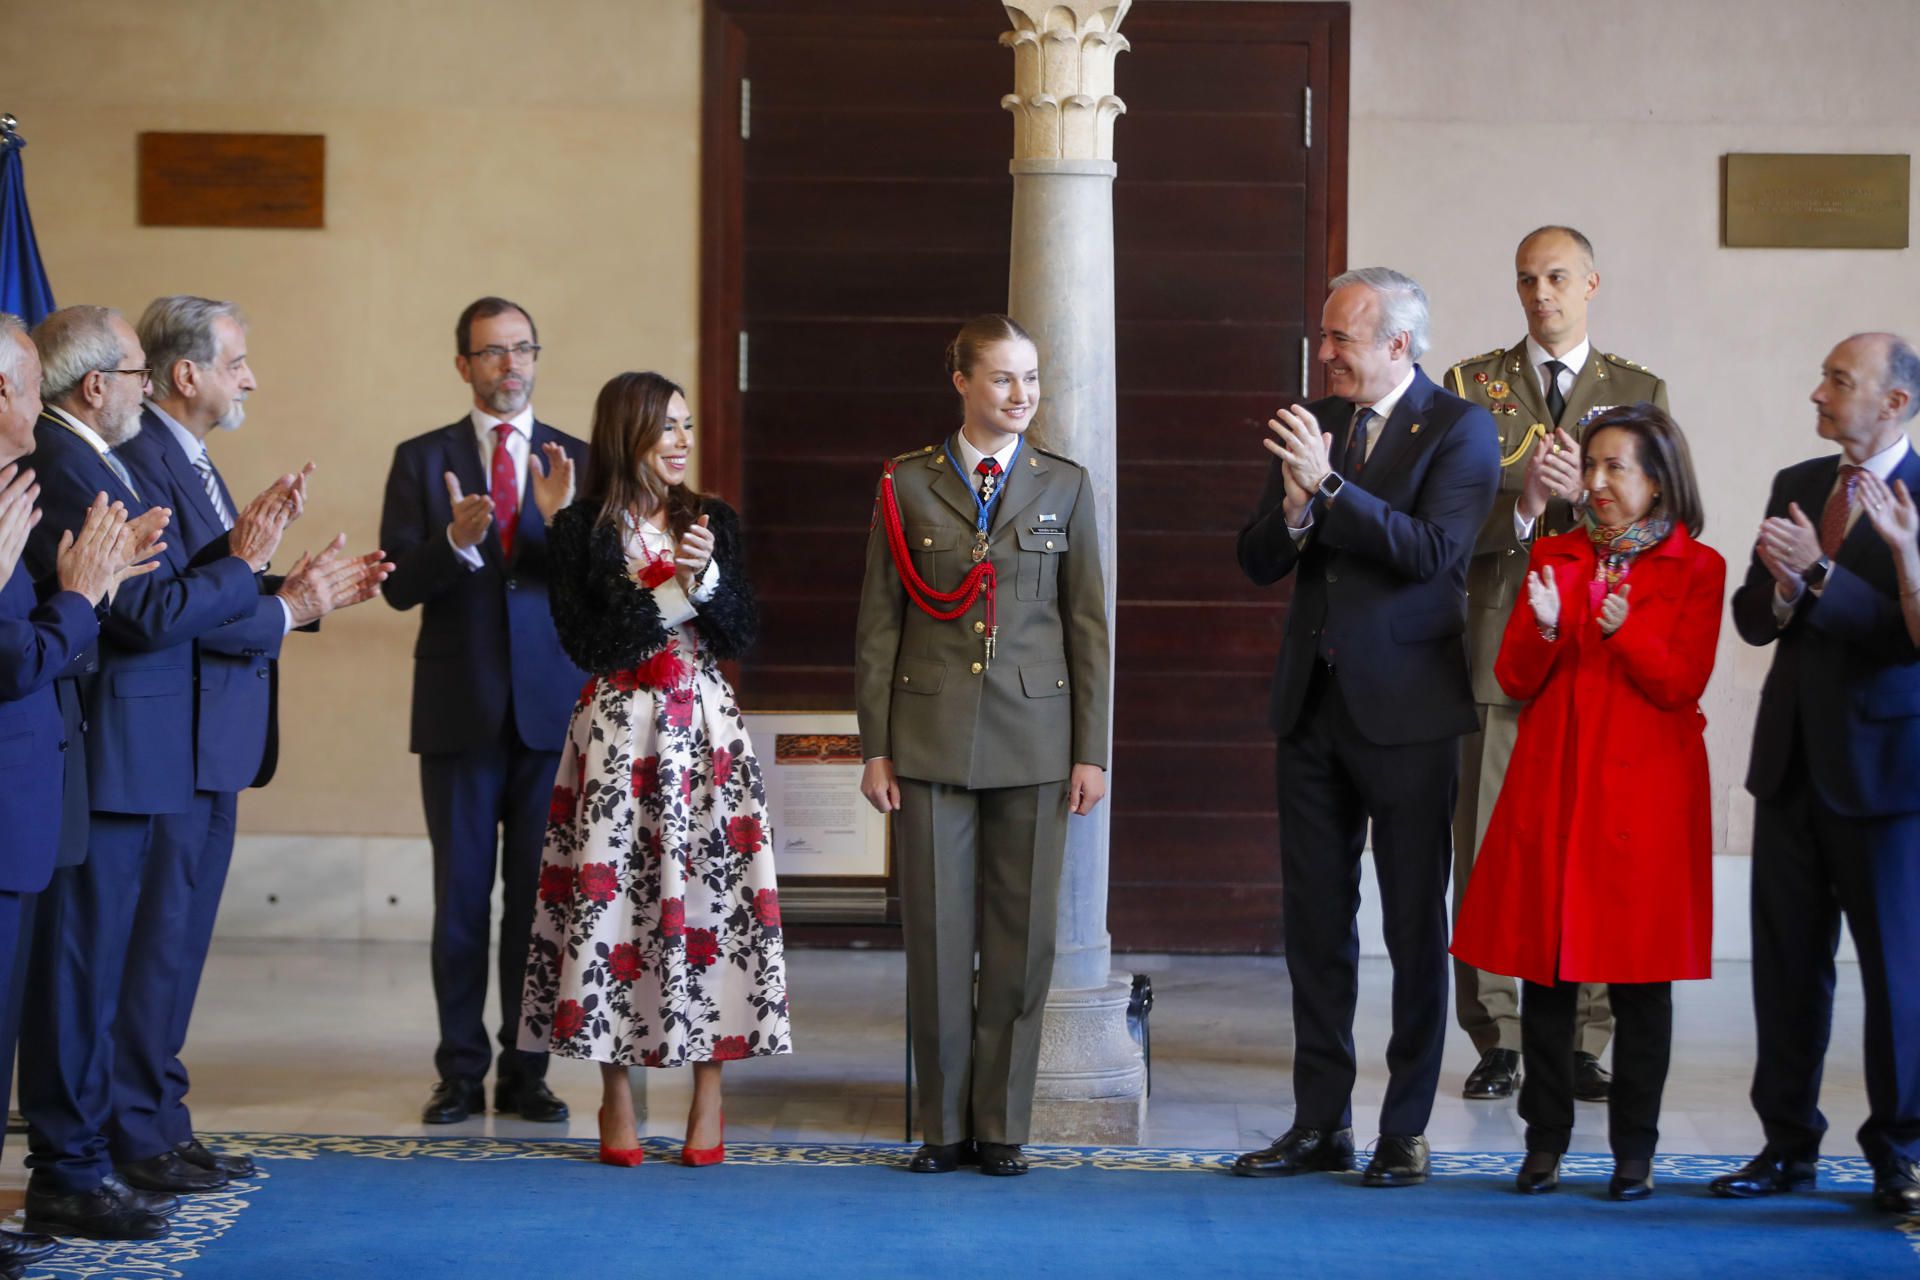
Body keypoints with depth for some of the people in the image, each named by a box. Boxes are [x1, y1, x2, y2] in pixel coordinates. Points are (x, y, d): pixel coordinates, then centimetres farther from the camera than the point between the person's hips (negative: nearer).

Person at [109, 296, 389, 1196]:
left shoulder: (192, 462, 17)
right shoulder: (141, 461, -16)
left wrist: (304, 588, 5)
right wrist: (284, 609, -16)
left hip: (212, 748, 10)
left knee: (181, 941, 14)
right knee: (153, 941, -4)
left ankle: (160, 1122, 21)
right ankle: (134, 1138, 2)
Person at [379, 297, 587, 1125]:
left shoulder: (576, 461, 6)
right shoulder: (422, 460, 5)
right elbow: (400, 585, -3)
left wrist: (563, 518, -23)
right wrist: (455, 541, -22)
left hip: (550, 706, 0)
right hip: (460, 706, 0)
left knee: (538, 893, 4)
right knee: (460, 893, 4)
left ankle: (526, 1070, 11)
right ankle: (462, 1070, 10)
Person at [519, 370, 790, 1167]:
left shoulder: (713, 523, 9)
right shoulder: (580, 531, 1)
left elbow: (742, 638, 5)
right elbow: (586, 642, -7)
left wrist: (708, 577, -12)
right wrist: (675, 590, -11)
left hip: (705, 729, 2)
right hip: (618, 733, -2)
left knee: (710, 891, -3)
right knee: (612, 895, -3)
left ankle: (708, 1101, 3)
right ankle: (616, 1100, 7)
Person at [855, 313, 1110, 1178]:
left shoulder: (1065, 486, 7)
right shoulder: (907, 484, 4)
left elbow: (1089, 624, 6)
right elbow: (877, 622, 5)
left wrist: (1092, 751, 2)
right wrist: (875, 746, 0)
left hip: (1033, 735, 1)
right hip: (931, 738, -1)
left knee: (1022, 935, 2)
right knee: (936, 934, 1)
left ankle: (1003, 1125, 12)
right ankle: (944, 1125, 11)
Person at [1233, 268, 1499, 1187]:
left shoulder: (1459, 430, -6)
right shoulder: (1312, 424, 10)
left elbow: (1433, 551, -19)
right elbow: (1257, 562, 7)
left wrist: (1330, 486, -23)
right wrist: (1293, 509, -14)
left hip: (1405, 706, -6)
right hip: (1313, 700, 6)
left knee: (1415, 926, 1)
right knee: (1314, 922, 9)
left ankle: (1406, 1131, 8)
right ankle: (1320, 1123, 17)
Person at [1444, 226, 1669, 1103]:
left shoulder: (1641, 394, 12)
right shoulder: (1470, 387, 10)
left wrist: (1587, 493, -14)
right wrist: (1521, 505, -15)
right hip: (1499, 644, 0)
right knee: (1488, 849, -1)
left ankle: (1586, 1042, 6)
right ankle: (1497, 1042, 7)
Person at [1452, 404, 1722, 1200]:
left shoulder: (1696, 569, 2)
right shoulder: (1555, 557, 12)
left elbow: (1682, 683, -7)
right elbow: (1514, 681, 7)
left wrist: (1624, 633, -21)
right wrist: (1542, 630, -13)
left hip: (1644, 788, -3)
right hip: (1552, 782, 3)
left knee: (1640, 968, 0)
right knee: (1545, 964, 2)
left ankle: (1635, 1150, 8)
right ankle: (1545, 1142, 10)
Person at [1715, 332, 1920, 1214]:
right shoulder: (1796, 485, 12)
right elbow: (1752, 617, 10)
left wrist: (1819, 575, -25)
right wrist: (1781, 591, -11)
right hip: (1794, 760, 6)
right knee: (1786, 961, 9)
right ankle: (1788, 1142, 18)